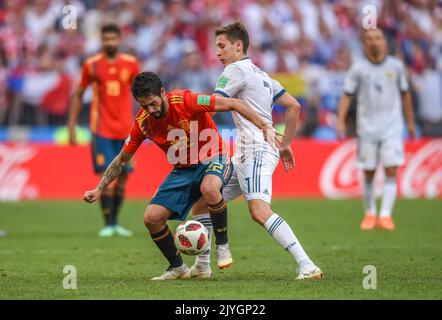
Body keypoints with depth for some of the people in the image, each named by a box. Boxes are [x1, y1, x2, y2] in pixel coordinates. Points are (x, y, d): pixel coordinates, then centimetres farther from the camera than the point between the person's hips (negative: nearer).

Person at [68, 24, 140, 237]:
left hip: (125, 129, 2)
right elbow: (78, 95, 8)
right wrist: (71, 126, 3)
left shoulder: (131, 64, 4)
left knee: (123, 177, 4)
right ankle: (108, 225, -8)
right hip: (102, 129, -2)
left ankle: (115, 223, 17)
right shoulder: (92, 65, 0)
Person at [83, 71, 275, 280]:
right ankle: (177, 268, 13)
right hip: (183, 170, 6)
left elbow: (234, 104, -21)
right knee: (151, 218, -8)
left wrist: (264, 127, -26)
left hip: (213, 160, -5)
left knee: (209, 189, -41)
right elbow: (121, 159, 6)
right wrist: (99, 189, 1)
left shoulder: (186, 101, -22)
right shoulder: (143, 122, -7)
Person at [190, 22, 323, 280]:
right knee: (202, 201, 13)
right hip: (245, 154, 10)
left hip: (257, 150, -10)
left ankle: (307, 266, -33)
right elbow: (294, 106, 22)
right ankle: (202, 266, 17)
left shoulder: (236, 69, -4)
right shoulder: (261, 75, 23)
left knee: (260, 211, -26)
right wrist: (285, 145, 23)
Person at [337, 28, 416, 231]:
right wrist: (340, 121, -11)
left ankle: (386, 215, -11)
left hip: (392, 128, 0)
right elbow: (347, 95, 0)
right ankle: (369, 214, 21)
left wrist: (410, 122, 18)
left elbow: (404, 94, 14)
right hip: (367, 128, 0)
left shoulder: (396, 66, 4)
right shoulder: (358, 68, -1)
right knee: (368, 174, 4)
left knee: (391, 171, -11)